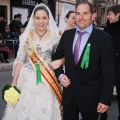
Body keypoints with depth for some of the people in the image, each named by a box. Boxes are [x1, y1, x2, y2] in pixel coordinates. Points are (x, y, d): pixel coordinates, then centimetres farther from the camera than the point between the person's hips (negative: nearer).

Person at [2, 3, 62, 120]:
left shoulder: (55, 36, -1)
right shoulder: (26, 35, 0)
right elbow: (19, 59, 1)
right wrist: (14, 82, -2)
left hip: (47, 80, 0)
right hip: (27, 79, 1)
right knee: (24, 110, 6)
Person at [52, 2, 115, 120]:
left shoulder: (104, 38, -11)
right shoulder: (67, 35, 2)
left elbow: (108, 71, -11)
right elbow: (56, 57, 13)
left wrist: (106, 99, -12)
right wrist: (60, 75, -5)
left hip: (91, 95, -3)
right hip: (69, 92, 4)